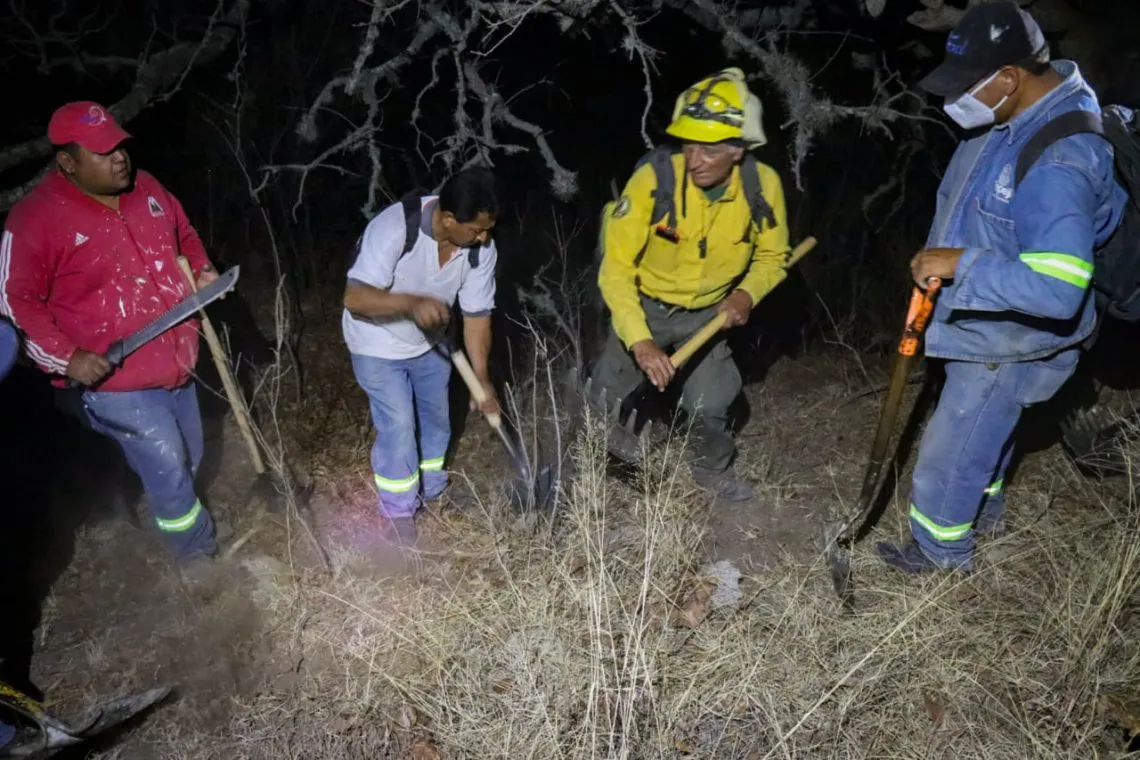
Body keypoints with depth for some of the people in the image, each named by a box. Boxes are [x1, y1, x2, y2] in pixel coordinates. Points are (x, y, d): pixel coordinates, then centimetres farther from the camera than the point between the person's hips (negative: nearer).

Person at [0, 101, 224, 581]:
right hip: (118, 383, -7)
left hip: (176, 363, 7)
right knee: (168, 470, 0)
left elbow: (184, 235, 19)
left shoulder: (145, 188, 2)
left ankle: (168, 518, 49)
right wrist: (66, 356, -20)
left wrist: (201, 270, -1)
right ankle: (197, 550, 25)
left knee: (188, 461, 21)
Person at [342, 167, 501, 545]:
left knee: (437, 416, 16)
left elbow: (477, 314, -12)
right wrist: (412, 303, -54)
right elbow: (355, 297, -38)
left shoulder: (481, 249, -20)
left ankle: (432, 489, 40)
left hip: (428, 342, 5)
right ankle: (396, 511, 15)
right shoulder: (393, 228, -35)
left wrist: (482, 379, -16)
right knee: (398, 425, -6)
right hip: (378, 343, -5)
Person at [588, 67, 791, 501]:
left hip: (708, 312, 2)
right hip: (644, 307, -1)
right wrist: (640, 341, -38)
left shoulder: (763, 185, -20)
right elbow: (615, 268, -28)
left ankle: (713, 469, 28)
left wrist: (747, 294, -22)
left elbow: (772, 257, -2)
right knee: (606, 400, 5)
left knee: (710, 405, -4)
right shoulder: (654, 178, -30)